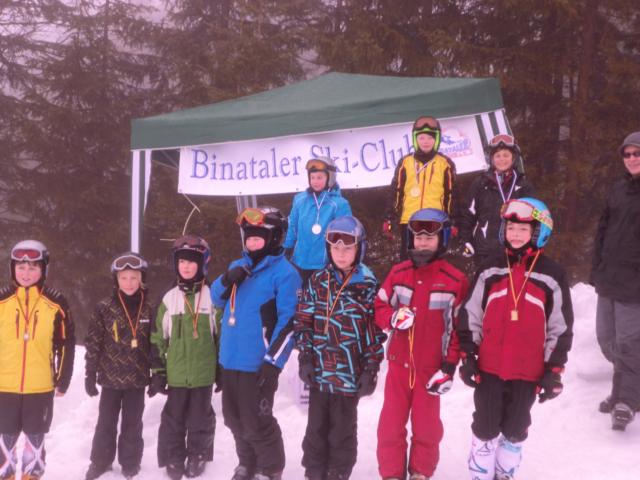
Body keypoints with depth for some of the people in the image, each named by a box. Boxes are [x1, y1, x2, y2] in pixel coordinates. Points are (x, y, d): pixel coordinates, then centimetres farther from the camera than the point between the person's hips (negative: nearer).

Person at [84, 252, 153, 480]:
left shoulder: (149, 308, -1)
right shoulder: (104, 308, -5)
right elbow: (93, 343, -3)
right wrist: (90, 375, -4)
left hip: (137, 378, 1)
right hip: (111, 376, -1)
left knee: (133, 424, 11)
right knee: (106, 423, 11)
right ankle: (100, 462, 27)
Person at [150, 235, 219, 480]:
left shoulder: (212, 296, -2)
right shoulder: (169, 299, 2)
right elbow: (158, 338, 5)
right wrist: (157, 372, 2)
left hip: (203, 374, -1)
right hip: (176, 375, 1)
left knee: (201, 418, 11)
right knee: (173, 419, 8)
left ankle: (198, 457, 26)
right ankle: (173, 459, 22)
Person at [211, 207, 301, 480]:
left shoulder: (284, 273, -12)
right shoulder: (239, 266, 11)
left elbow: (289, 322, -17)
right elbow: (217, 300, 18)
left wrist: (273, 362, -21)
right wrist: (227, 280, -5)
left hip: (257, 363, -7)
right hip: (230, 359, 8)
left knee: (256, 422, 1)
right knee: (234, 418, 19)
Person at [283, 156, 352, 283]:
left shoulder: (339, 204, -11)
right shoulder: (300, 200, 1)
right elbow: (292, 228, 9)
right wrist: (286, 253, 10)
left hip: (327, 265, -4)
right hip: (301, 263, 4)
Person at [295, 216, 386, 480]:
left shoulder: (368, 285, -5)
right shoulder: (317, 281, 4)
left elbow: (376, 330, -5)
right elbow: (303, 321, 6)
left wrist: (371, 369, -8)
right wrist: (305, 357, -1)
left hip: (349, 373, -3)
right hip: (319, 371, 3)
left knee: (342, 431, 9)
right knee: (316, 427, 14)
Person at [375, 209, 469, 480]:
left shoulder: (455, 280, -8)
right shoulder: (398, 273, 2)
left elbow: (460, 327, -5)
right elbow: (379, 307, 8)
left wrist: (449, 366, -7)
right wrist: (393, 317, -15)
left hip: (431, 367, -2)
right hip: (399, 364, 3)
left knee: (426, 427, 9)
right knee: (391, 425, 6)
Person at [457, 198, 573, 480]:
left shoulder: (552, 277, -3)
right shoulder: (490, 272, 2)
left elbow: (561, 328, 0)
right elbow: (470, 317, 6)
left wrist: (554, 371, -2)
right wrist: (467, 357, 2)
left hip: (528, 371, -1)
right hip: (489, 367, 1)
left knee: (515, 429, 13)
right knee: (485, 427, 7)